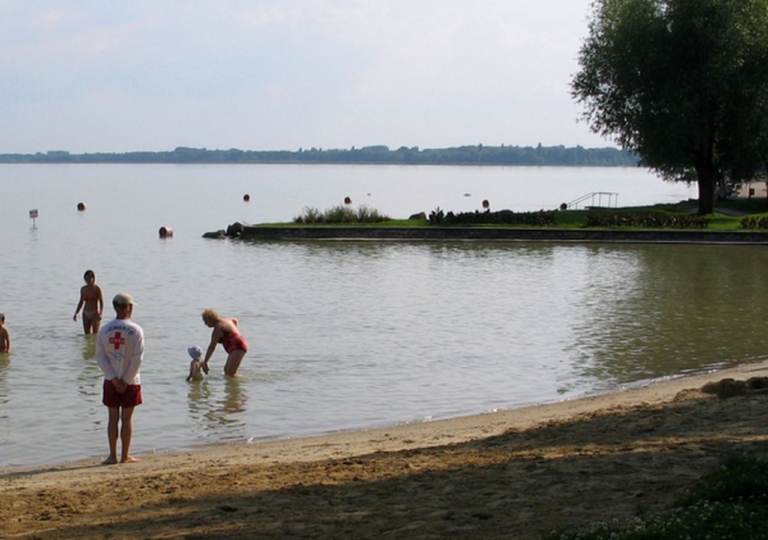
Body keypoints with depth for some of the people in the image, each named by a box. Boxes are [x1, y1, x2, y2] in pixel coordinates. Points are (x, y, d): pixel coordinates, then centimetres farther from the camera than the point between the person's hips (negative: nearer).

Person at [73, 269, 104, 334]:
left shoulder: (97, 289, -8)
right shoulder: (83, 289, 7)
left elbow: (101, 303, -10)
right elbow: (81, 302, 16)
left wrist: (100, 314, -24)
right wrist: (75, 314, 8)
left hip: (95, 314, -5)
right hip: (86, 314, 5)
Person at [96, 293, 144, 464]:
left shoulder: (104, 330, -1)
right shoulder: (135, 330, -10)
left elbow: (100, 356, -4)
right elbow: (137, 358, -13)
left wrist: (114, 379, -5)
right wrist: (126, 380, -7)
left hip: (111, 381, 3)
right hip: (130, 381, -3)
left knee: (113, 418, 9)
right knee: (127, 418, 5)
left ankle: (113, 455, 11)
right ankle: (125, 455, 10)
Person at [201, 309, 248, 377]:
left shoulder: (217, 329, -14)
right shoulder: (224, 319, 13)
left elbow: (211, 347, -16)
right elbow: (235, 320, 35)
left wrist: (205, 362, -14)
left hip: (237, 348, -11)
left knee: (230, 373, -18)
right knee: (226, 370, 10)